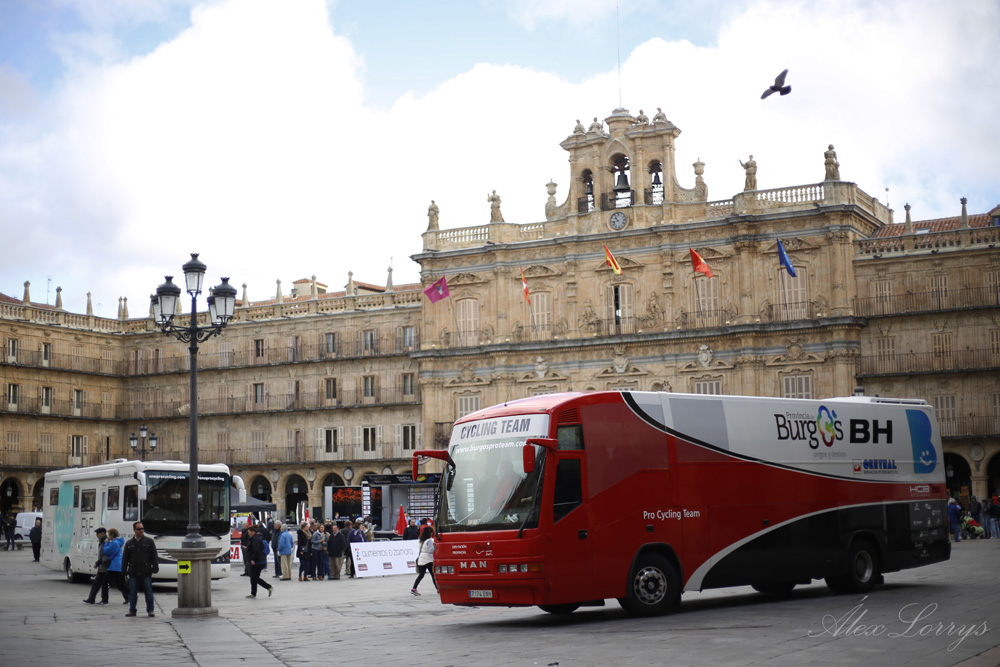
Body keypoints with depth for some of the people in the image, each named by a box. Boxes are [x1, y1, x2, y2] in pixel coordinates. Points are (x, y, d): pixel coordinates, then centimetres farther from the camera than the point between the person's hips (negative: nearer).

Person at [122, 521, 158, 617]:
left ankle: (150, 610, 8)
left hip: (146, 573, -2)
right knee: (132, 593, 6)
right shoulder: (129, 543, 10)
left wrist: (155, 569, -4)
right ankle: (132, 610, 15)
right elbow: (125, 558, 10)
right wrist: (123, 571, 3)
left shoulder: (149, 541, 5)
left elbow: (154, 556, 3)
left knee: (148, 592, 1)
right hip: (133, 573, 2)